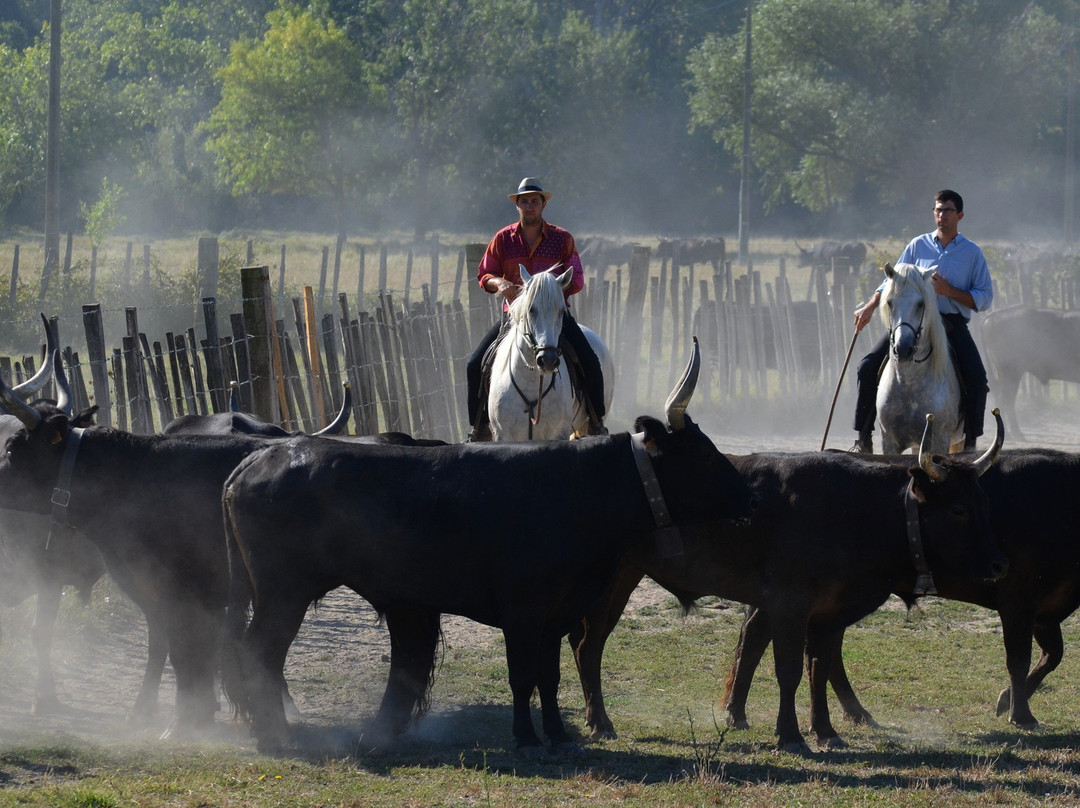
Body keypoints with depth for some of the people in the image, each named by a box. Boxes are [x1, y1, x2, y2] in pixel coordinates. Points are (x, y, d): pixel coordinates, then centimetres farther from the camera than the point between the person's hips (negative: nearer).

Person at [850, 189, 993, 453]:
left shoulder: (972, 253, 6)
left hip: (952, 323, -2)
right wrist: (869, 307, 3)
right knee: (868, 368, -11)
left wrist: (949, 291, -11)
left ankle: (970, 440, -9)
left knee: (976, 379, -25)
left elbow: (984, 299, 3)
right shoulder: (918, 246, 12)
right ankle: (863, 438, -3)